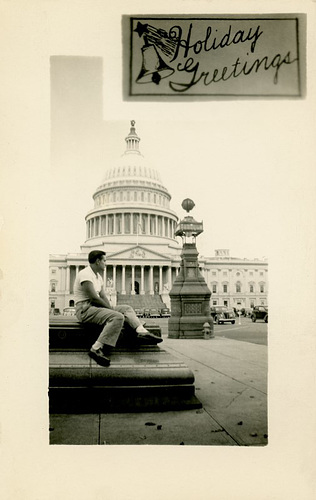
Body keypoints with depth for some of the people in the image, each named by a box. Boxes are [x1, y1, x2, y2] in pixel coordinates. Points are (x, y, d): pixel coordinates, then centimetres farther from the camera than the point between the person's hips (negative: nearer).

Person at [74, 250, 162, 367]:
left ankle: (142, 332, -10)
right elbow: (94, 297, -19)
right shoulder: (85, 274, -13)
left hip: (96, 307, 10)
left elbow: (103, 297, 16)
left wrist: (110, 308, -2)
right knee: (118, 317, -29)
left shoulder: (98, 276, 19)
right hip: (85, 310, -10)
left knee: (126, 308, 9)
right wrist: (111, 308, -11)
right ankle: (96, 349, -34)